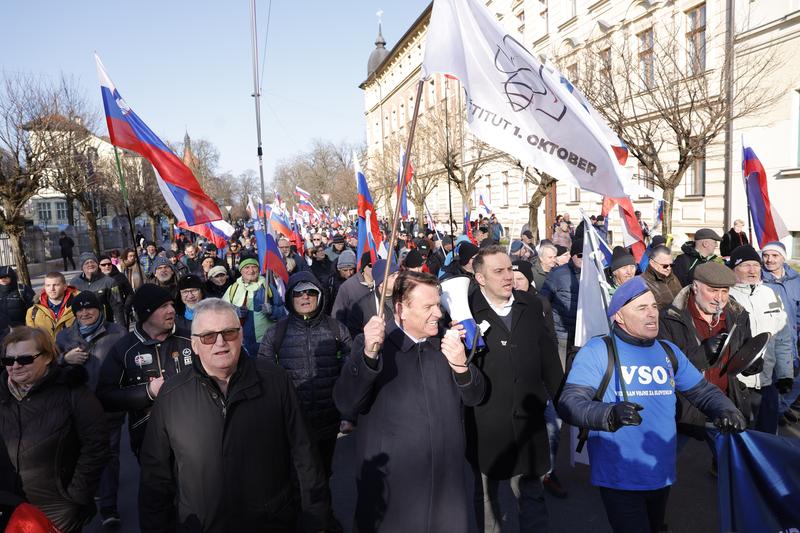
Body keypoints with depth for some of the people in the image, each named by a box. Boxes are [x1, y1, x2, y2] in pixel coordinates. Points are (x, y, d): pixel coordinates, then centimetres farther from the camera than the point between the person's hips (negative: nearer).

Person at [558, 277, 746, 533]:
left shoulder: (669, 352, 7)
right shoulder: (598, 351, -14)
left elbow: (704, 391, 12)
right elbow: (569, 403, -21)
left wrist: (726, 410, -11)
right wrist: (609, 414, -39)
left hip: (662, 474, 7)